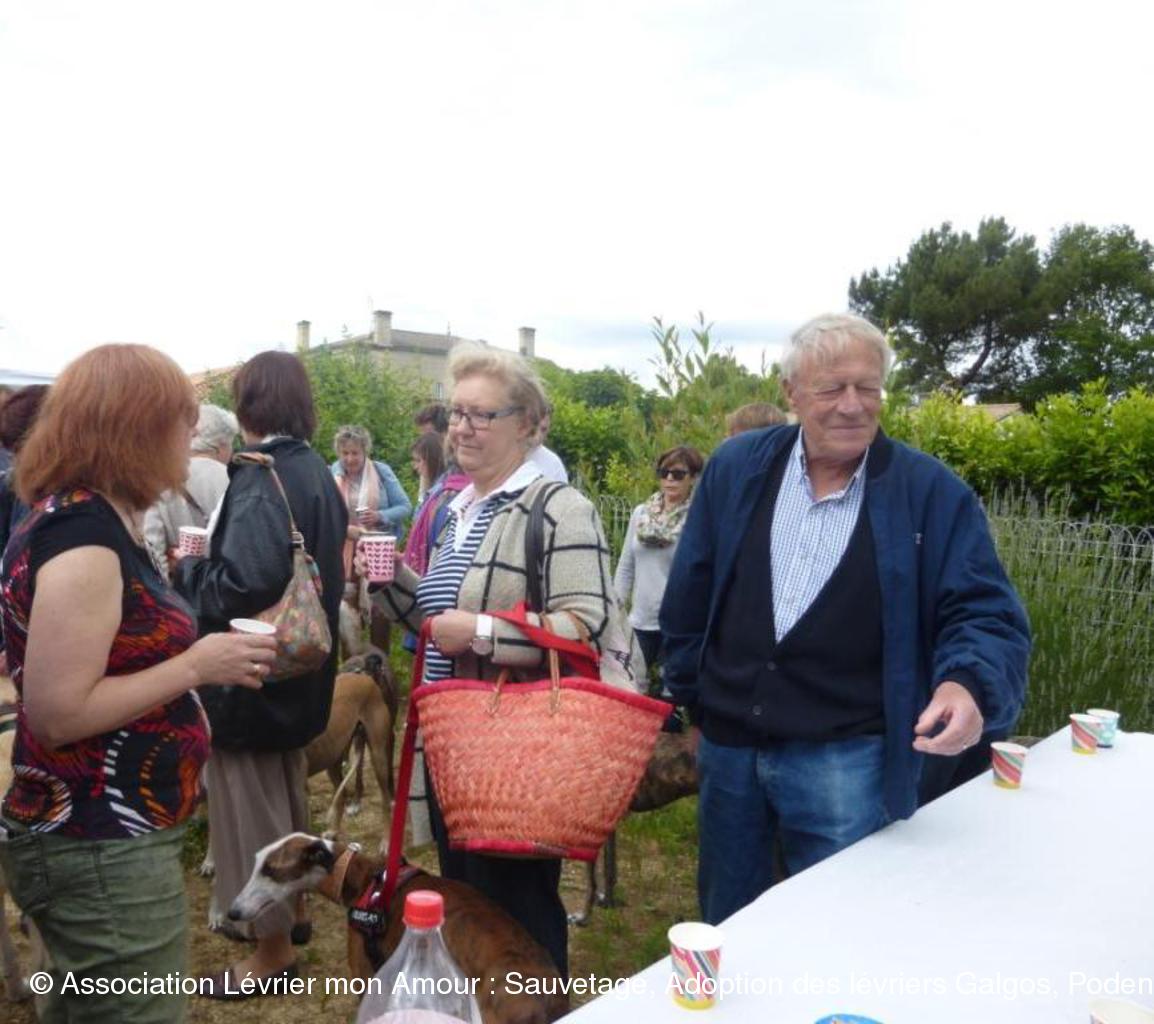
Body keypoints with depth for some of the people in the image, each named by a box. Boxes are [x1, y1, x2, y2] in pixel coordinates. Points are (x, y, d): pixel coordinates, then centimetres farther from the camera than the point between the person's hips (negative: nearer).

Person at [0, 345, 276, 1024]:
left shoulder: (86, 521, 7)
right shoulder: (83, 540, -24)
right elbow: (58, 714, -25)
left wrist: (201, 657, 6)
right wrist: (196, 665, -21)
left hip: (98, 837, 10)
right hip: (102, 852, -10)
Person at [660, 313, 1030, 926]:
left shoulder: (932, 493, -7)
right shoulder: (737, 468, 1)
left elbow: (987, 614, -7)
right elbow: (689, 596, 7)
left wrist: (970, 683, -28)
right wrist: (692, 697, 9)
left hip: (846, 760, -3)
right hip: (727, 744, 4)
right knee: (724, 931, 22)